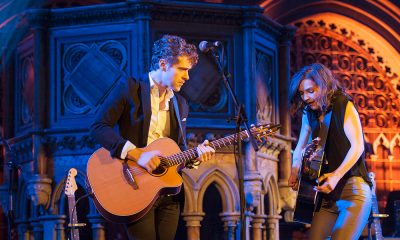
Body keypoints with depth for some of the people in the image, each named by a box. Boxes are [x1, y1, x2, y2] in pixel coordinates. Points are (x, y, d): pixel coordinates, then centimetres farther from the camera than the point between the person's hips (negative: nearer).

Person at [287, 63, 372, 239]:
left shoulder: (344, 106, -7)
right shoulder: (309, 114, 12)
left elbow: (358, 146, -15)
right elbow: (300, 147, 22)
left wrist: (336, 176, -27)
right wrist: (295, 172, 2)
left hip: (352, 188, -6)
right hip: (327, 193, 7)